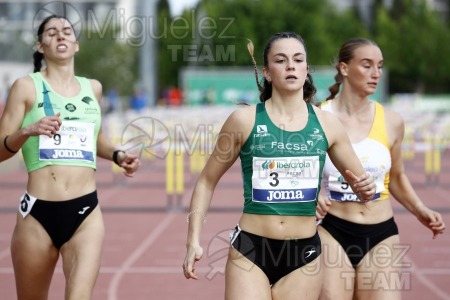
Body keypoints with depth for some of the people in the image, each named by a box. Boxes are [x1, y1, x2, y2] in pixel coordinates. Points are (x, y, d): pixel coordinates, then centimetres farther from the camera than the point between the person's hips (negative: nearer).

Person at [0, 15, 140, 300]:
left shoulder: (93, 88, 14)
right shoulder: (27, 86, 2)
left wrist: (117, 156, 12)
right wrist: (27, 131, -20)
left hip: (86, 213, 2)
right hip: (38, 213, -2)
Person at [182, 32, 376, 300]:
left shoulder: (326, 124, 4)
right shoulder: (244, 120, -3)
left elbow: (360, 182, 13)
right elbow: (207, 181, 5)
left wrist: (366, 188, -11)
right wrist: (194, 241, -2)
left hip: (304, 255, 2)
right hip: (250, 251, -2)